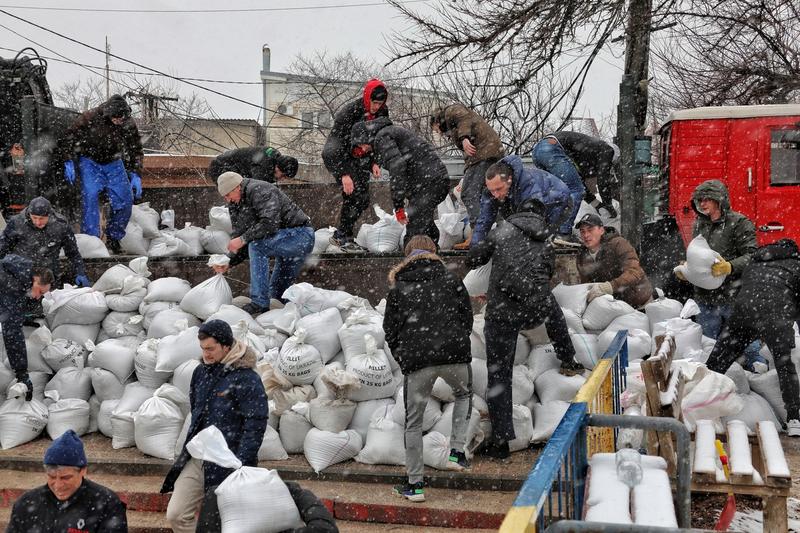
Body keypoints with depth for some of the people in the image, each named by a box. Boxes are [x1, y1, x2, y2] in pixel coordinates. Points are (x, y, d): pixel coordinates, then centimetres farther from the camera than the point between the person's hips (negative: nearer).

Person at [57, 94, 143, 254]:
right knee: (90, 195, -22)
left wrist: (135, 175, -7)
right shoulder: (90, 118, -23)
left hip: (113, 163, 3)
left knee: (125, 200, -5)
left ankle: (114, 237, 13)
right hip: (89, 161, -3)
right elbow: (68, 137, -10)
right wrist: (68, 162, -17)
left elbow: (136, 150, 1)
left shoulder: (128, 124, -13)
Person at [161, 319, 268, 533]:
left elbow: (255, 427, -16)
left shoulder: (247, 379, -13)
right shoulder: (201, 372, 10)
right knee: (176, 515, 3)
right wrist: (189, 448, 18)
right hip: (196, 460, 7)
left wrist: (240, 467, -19)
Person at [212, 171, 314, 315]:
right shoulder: (236, 205, 11)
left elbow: (270, 223, -31)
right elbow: (239, 235, 11)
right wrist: (228, 262, -4)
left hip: (300, 234, -10)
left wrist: (243, 239, -26)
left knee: (256, 246, -28)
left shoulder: (259, 190, -18)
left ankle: (260, 302, -25)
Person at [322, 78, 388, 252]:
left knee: (363, 199, 0)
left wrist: (374, 163, -7)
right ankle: (344, 238, -14)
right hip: (336, 156, -7)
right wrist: (344, 174, -34)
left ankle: (339, 236, 11)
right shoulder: (348, 112, -27)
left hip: (358, 156, 7)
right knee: (354, 193, -22)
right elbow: (339, 145, -29)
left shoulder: (382, 111, -8)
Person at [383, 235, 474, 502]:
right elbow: (467, 317, 11)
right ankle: (457, 451, 16)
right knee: (463, 394, 30)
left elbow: (390, 330, 9)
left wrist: (402, 358, 23)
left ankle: (415, 484, 13)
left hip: (416, 360, 0)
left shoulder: (398, 289, 11)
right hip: (454, 354, 1)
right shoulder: (450, 279, 11)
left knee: (413, 421, 10)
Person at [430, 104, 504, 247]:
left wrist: (464, 138, -25)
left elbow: (465, 118, -11)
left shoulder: (451, 110, 12)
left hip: (483, 152, -10)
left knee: (469, 194, -14)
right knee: (480, 193, 8)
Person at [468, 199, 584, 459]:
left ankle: (500, 439, 5)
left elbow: (473, 259, 11)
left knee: (498, 373, 6)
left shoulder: (502, 231, 8)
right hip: (536, 311, 2)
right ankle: (568, 362, 45)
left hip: (502, 312, -2)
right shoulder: (546, 244, 16)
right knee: (552, 307, 39)